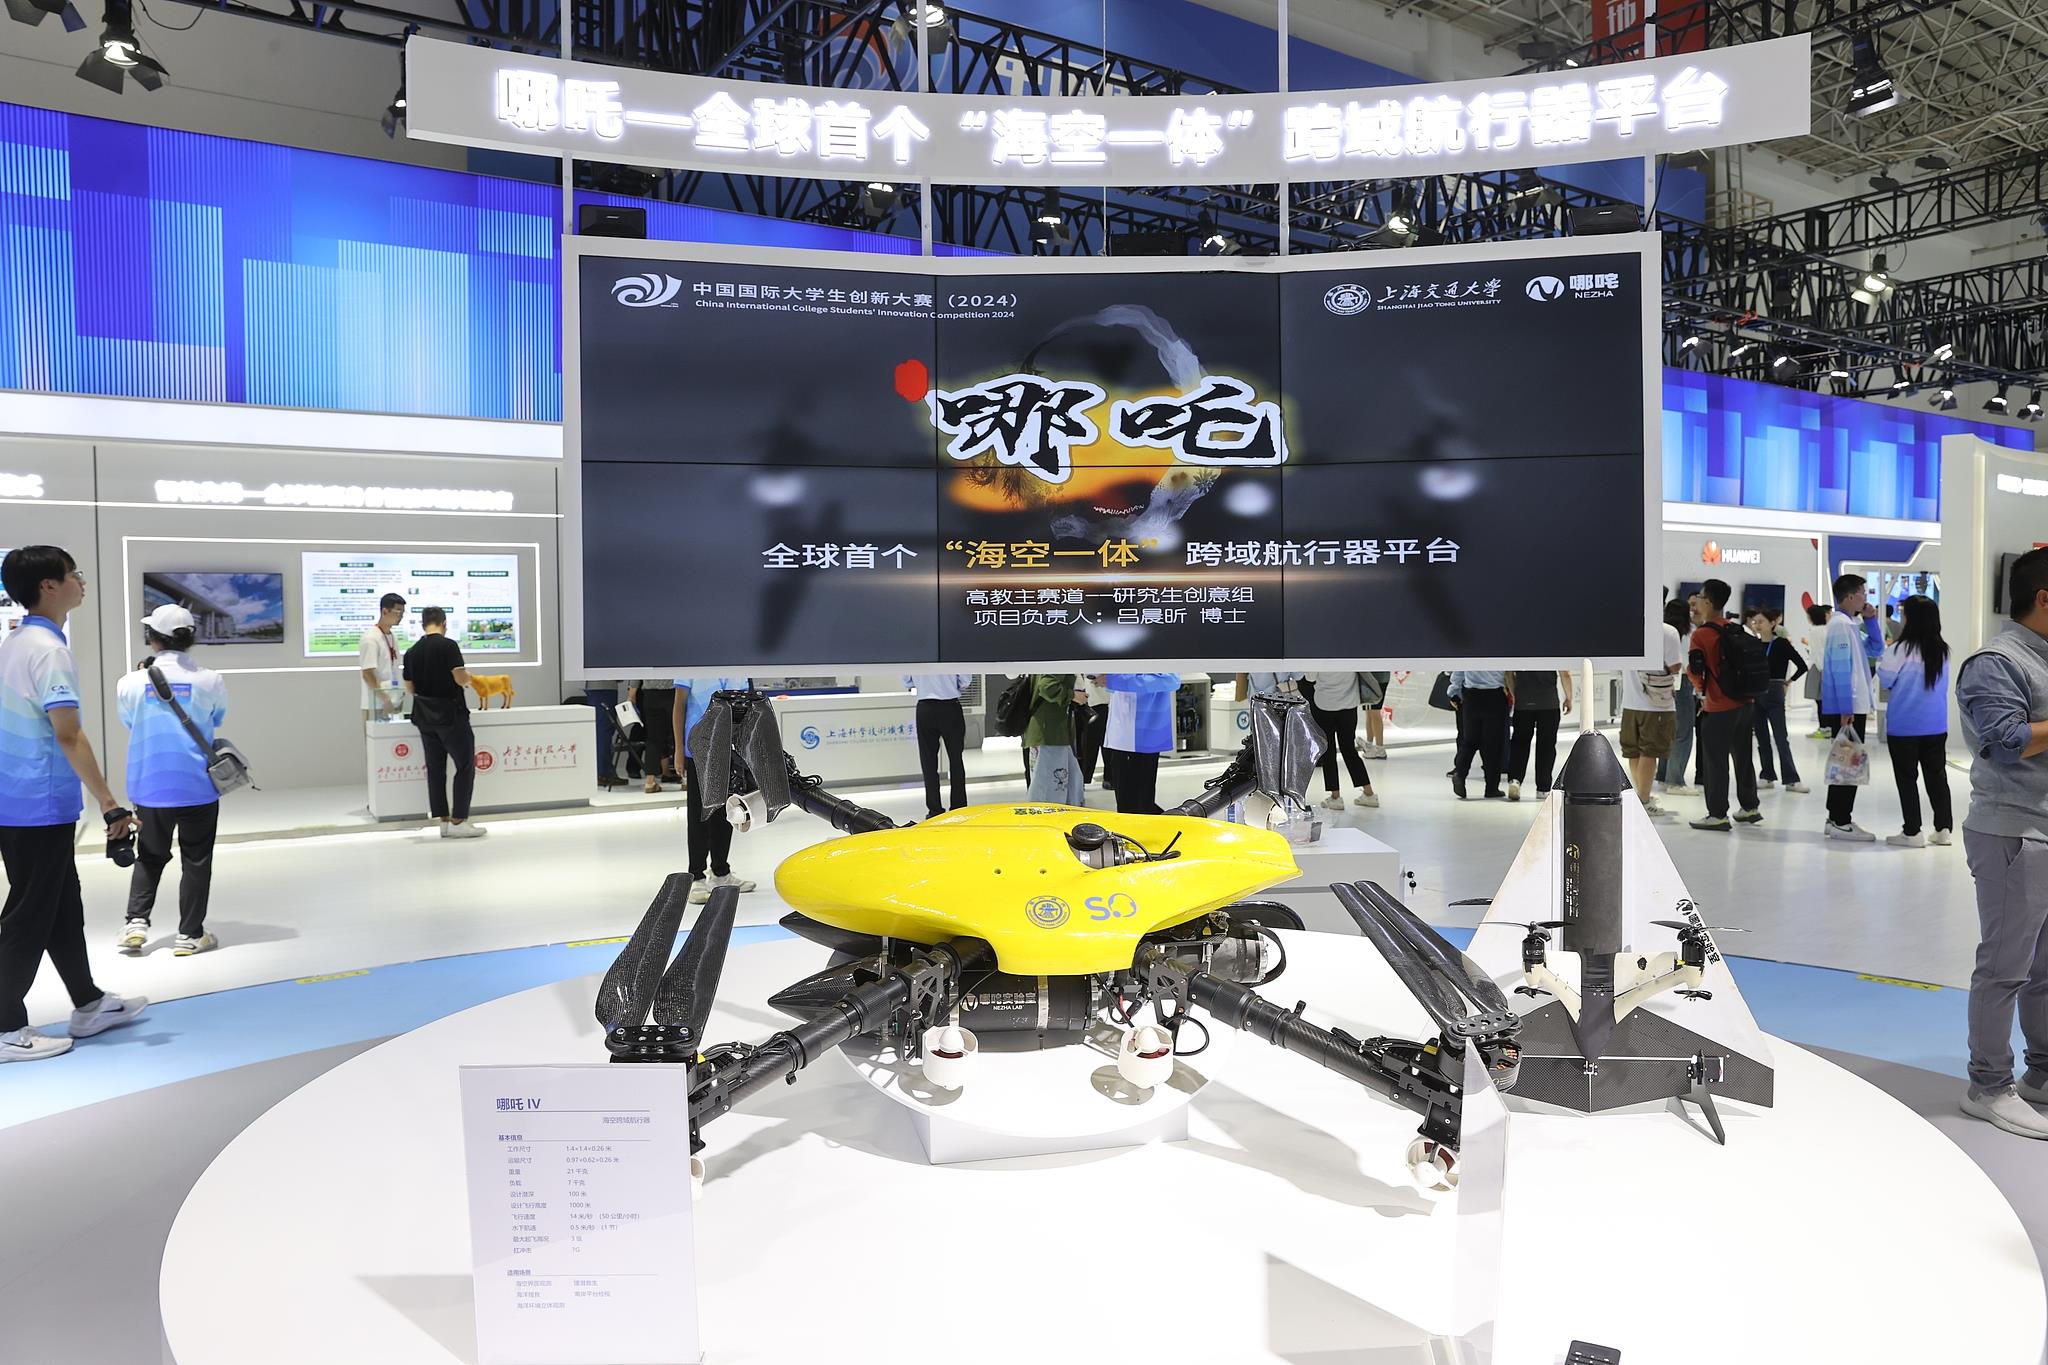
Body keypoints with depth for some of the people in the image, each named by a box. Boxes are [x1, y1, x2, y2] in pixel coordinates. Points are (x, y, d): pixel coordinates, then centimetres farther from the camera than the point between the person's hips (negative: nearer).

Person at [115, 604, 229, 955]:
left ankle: (136, 921, 11)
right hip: (198, 788, -1)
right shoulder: (210, 681, -9)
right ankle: (190, 934, 14)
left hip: (150, 789, 1)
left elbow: (129, 724, 11)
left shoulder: (131, 683, -7)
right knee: (196, 861, 10)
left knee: (149, 857, 21)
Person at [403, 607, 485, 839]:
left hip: (425, 717, 7)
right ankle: (458, 821, -4)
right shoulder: (448, 645, -13)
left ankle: (443, 820, 11)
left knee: (435, 769, 9)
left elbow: (410, 688, 13)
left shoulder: (412, 652, 6)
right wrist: (469, 677, 4)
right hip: (450, 715, -6)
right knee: (465, 766, 0)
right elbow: (461, 679, -18)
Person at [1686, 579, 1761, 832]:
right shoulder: (1737, 629, 6)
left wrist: (1701, 689, 5)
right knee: (1743, 758, 16)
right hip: (1745, 704, 7)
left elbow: (1695, 671, -13)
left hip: (1718, 709, -7)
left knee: (1716, 762, -1)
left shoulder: (1700, 634, -13)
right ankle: (1749, 808, 25)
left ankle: (1717, 815, 2)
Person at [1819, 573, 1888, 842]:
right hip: (1845, 708, -10)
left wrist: (1870, 621, 8)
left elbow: (1876, 651, 18)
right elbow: (1841, 670, -19)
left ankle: (1838, 819, 19)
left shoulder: (1851, 625, 15)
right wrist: (1846, 710, -22)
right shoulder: (1840, 625, -15)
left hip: (1853, 706, 10)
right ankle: (1841, 822, -1)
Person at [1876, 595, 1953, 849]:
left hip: (1904, 725, -5)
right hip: (1936, 724, 5)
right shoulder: (1942, 650, 2)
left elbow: (1886, 679, -5)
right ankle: (1944, 828, 16)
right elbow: (1941, 684, 14)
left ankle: (1912, 832, 4)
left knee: (1906, 778, 2)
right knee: (1937, 775, 12)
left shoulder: (1901, 649, -15)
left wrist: (1882, 661, 12)